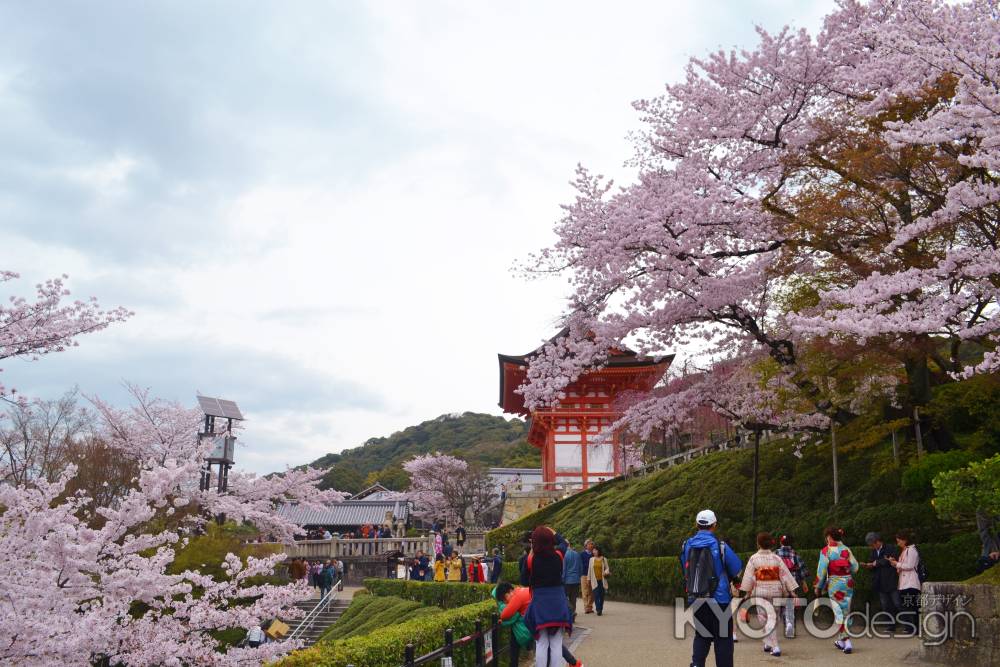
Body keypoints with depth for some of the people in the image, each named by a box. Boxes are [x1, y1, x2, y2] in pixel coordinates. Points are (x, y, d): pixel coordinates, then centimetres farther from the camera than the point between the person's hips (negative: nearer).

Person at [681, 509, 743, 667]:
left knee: (701, 635, 15)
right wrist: (729, 578, 17)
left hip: (695, 599, 4)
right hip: (719, 599, -4)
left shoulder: (687, 545, 0)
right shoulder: (719, 545, -12)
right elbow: (737, 568, -2)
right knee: (722, 637, 7)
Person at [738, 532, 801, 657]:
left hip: (760, 592, -3)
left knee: (763, 618, 4)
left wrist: (743, 592, 0)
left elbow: (748, 577, -6)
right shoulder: (777, 558, 0)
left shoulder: (753, 559, -7)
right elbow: (785, 575, -1)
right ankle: (769, 643, 27)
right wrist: (792, 591, 3)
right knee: (773, 618, 17)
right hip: (775, 592, 3)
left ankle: (774, 646, -6)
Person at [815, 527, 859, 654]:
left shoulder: (826, 551, -8)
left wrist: (818, 587, 1)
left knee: (839, 612, 0)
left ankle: (846, 641, -9)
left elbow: (822, 570, -9)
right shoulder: (846, 550, 5)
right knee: (845, 611, 13)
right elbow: (855, 567, 3)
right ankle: (841, 641, 21)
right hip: (848, 582, 5)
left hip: (834, 583, -5)